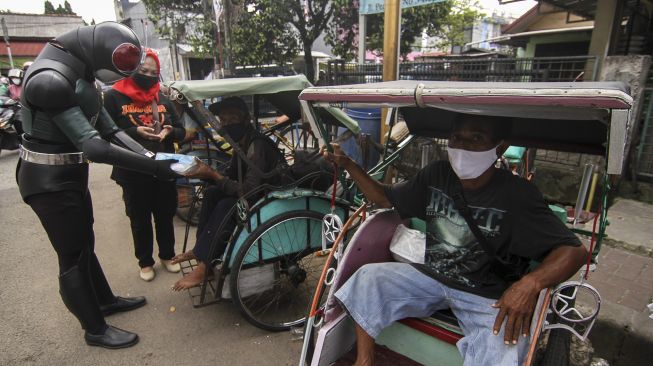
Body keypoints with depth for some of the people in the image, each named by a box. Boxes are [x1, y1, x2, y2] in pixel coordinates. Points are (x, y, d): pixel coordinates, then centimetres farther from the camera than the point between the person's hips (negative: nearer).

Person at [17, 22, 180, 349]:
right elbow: (93, 146, -32)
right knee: (72, 257, 3)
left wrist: (150, 156, -12)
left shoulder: (79, 73, 5)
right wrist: (152, 167, -30)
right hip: (49, 180, -9)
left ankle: (106, 300, 41)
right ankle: (95, 330, 20)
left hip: (71, 173, 9)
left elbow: (110, 130, 0)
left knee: (85, 245, 22)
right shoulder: (50, 79, -27)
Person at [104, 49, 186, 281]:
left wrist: (170, 131, -14)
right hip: (133, 172, -3)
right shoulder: (114, 97, -5)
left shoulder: (163, 99, 9)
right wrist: (135, 132, -25)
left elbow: (181, 132, 8)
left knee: (165, 216, 15)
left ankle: (167, 255, 34)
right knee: (140, 220, 11)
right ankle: (145, 262, 29)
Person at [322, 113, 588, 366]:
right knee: (367, 277, -15)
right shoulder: (436, 175, -2)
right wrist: (348, 164, -6)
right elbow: (385, 198, 7)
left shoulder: (517, 196, -15)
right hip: (431, 277, 4)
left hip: (489, 297, -3)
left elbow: (574, 250, -14)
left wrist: (531, 282, -34)